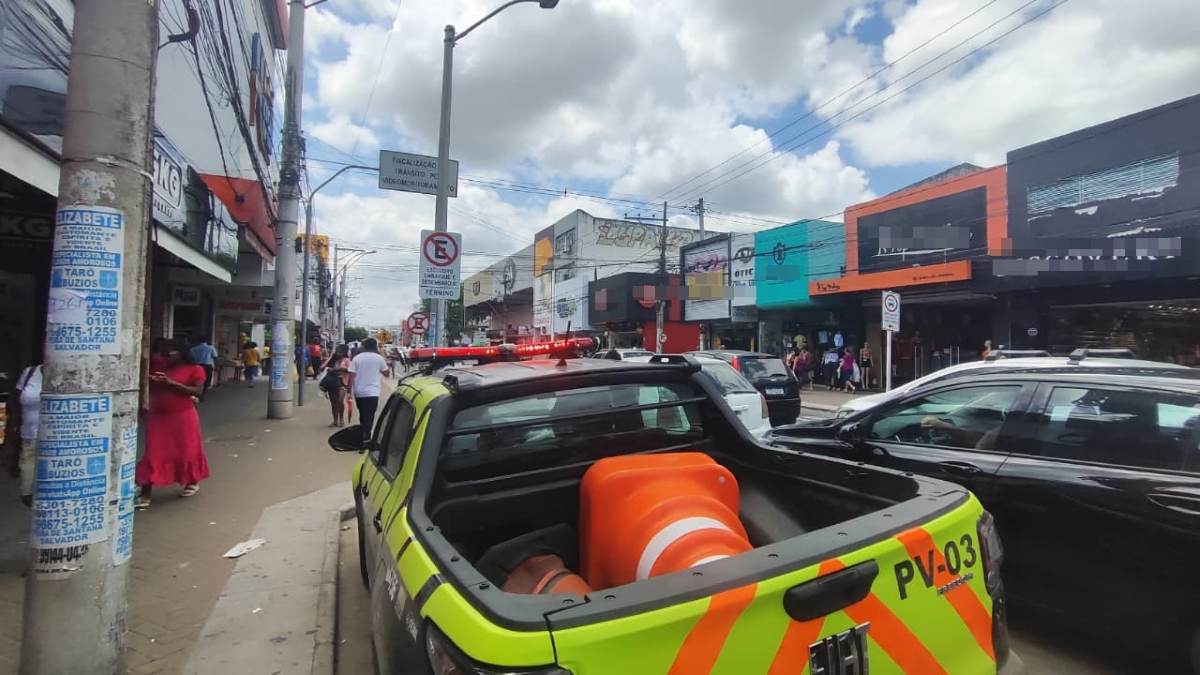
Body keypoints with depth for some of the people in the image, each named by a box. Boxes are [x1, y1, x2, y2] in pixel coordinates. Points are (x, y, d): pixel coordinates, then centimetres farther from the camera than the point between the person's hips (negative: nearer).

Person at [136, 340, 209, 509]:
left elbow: (198, 391, -14)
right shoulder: (159, 369, 11)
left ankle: (193, 482, 31)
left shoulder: (194, 369, -4)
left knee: (186, 450, 8)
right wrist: (151, 382, -5)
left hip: (183, 417, -4)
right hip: (157, 417, 4)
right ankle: (145, 495, 1)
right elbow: (150, 390, 18)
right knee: (153, 454, 1)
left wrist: (172, 383, -21)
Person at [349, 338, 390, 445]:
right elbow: (386, 372, 11)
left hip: (358, 392, 3)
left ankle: (362, 437, 31)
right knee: (369, 418, -6)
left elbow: (352, 376, -3)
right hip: (372, 392, -3)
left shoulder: (356, 358, 2)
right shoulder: (379, 358, -2)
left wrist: (350, 391, 2)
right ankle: (365, 441, -16)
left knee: (362, 416, 19)